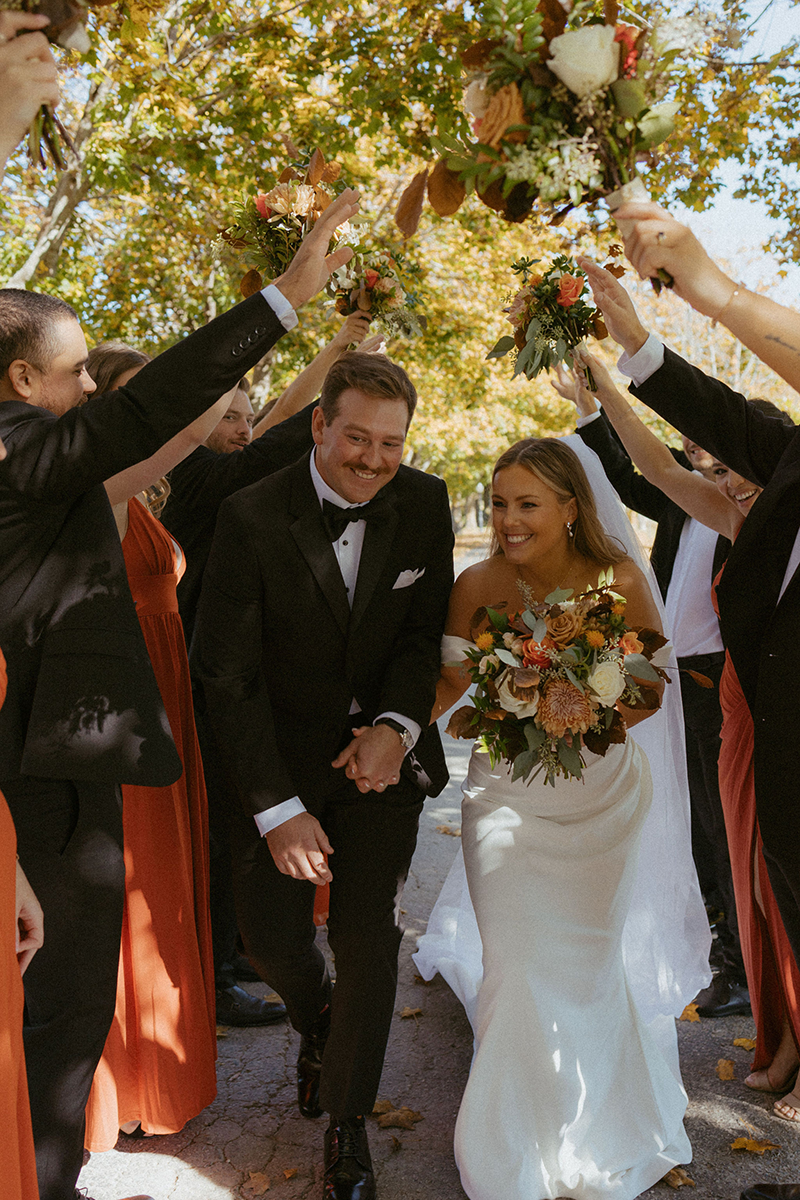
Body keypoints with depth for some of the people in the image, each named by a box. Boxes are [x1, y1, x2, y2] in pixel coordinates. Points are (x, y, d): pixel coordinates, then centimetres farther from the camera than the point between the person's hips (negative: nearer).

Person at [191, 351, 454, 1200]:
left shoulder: (426, 504, -7)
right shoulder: (252, 517, -17)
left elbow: (426, 631, 1)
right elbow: (224, 673, -15)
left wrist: (396, 725, -17)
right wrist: (275, 806, -18)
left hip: (381, 751, 1)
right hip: (278, 758, -1)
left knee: (369, 939, 2)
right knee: (269, 934, 6)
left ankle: (347, 1117, 25)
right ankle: (319, 1024, 43)